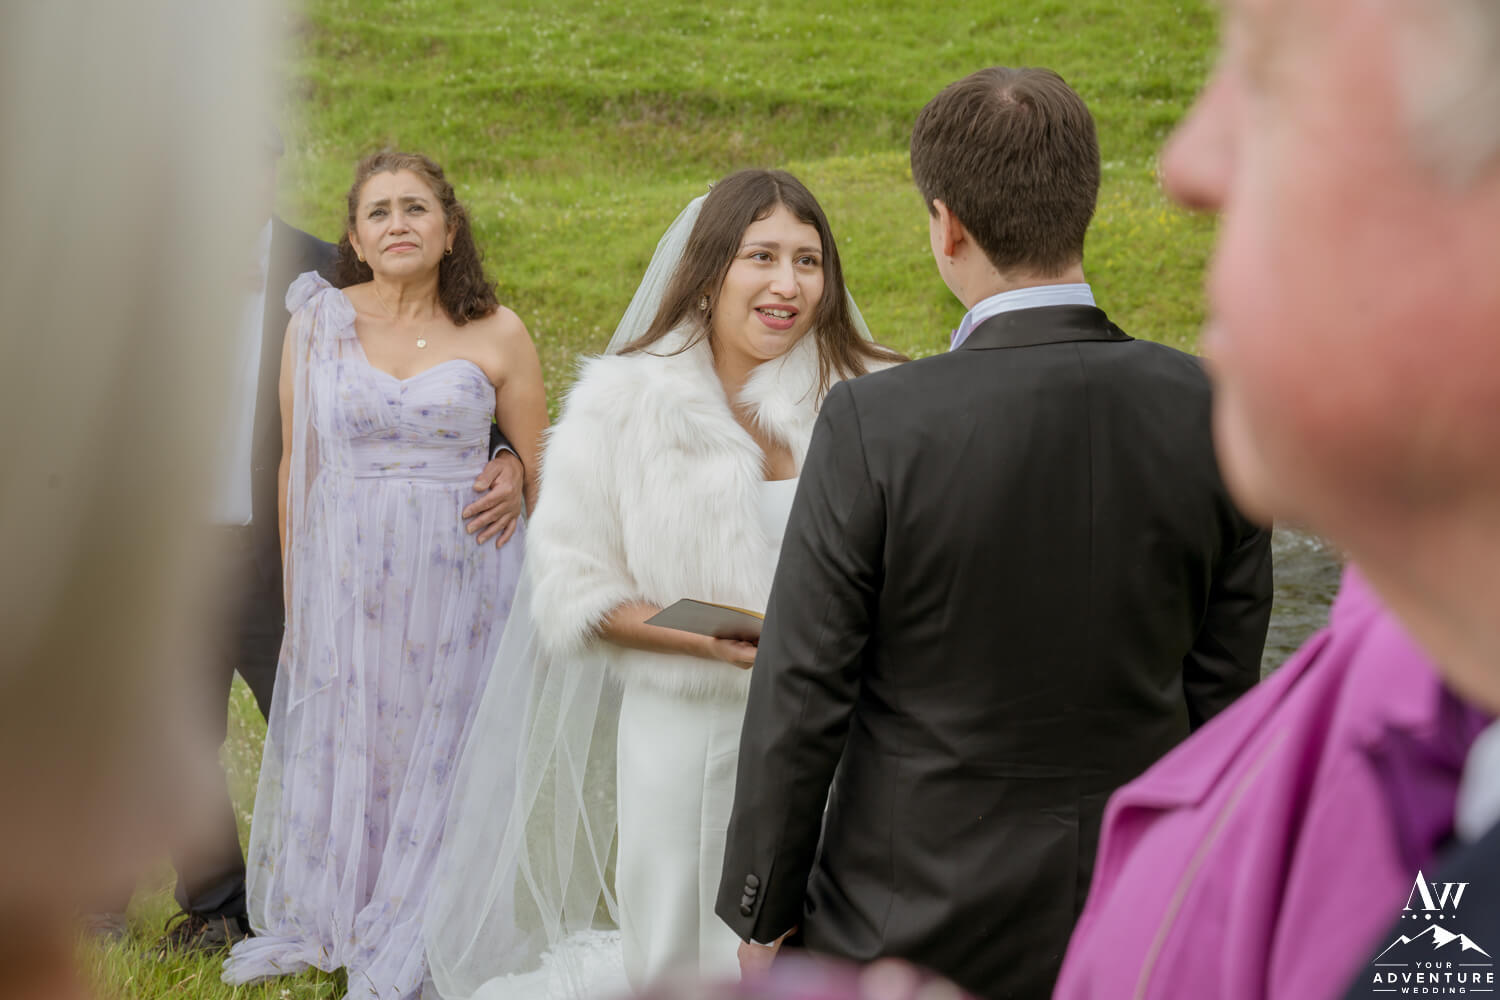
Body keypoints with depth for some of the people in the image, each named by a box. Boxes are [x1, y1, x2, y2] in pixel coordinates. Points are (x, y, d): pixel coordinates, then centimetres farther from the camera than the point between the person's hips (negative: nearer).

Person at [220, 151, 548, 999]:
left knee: (437, 747, 7)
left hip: (459, 575, -1)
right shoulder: (318, 323, 0)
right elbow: (296, 462, 5)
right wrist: (294, 580, 5)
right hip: (343, 571, 1)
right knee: (337, 740, 13)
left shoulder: (497, 334, -4)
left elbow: (538, 470, 1)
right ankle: (317, 918, 33)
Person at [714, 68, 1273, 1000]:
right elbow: (1221, 685, 0)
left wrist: (763, 917, 0)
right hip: (1130, 923, 4)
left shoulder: (876, 427, -20)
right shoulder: (1209, 412, -9)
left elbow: (801, 699, -14)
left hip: (915, 920, -4)